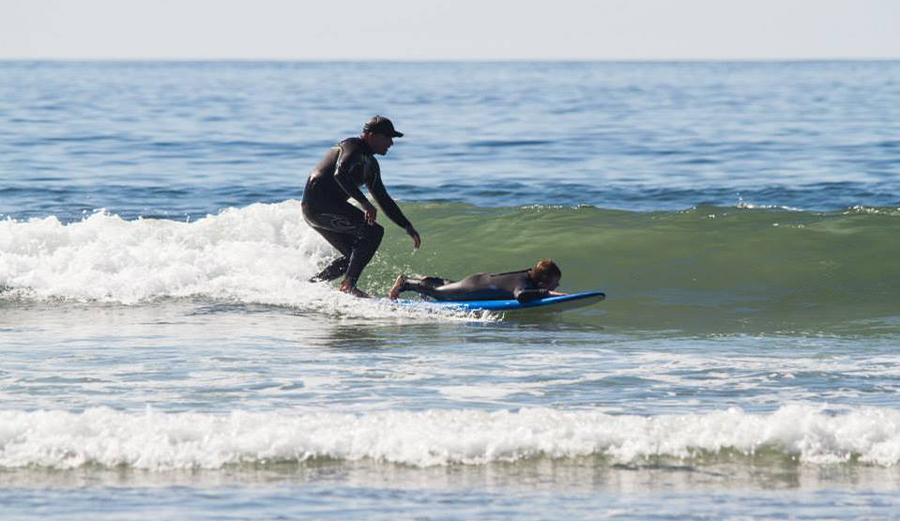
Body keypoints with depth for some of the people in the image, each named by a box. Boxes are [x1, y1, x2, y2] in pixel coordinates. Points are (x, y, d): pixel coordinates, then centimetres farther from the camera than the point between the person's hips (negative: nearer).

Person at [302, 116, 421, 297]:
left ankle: (311, 284, 16)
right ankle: (348, 285, -16)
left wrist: (407, 226, 20)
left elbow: (383, 200, 26)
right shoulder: (353, 148, -9)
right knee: (373, 232, -14)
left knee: (354, 255, 14)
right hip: (320, 204, -10)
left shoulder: (370, 164, 21)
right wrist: (363, 202, -33)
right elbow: (340, 174, -27)